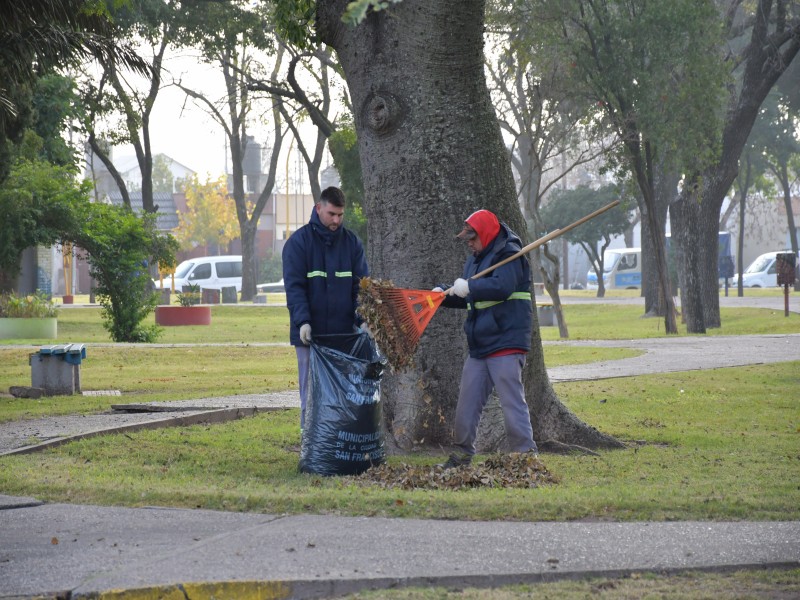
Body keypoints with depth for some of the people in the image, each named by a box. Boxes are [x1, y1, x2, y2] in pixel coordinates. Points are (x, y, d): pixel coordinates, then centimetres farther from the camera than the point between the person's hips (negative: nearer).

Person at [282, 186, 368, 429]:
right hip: (311, 334, -3)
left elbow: (361, 284, 4)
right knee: (311, 394, 2)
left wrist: (363, 319, -11)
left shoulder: (351, 242, 7)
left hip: (344, 333, 3)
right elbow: (294, 286, -9)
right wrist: (302, 321, -22)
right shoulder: (299, 242, -3)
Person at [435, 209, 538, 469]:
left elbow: (502, 287, -27)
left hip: (506, 344, -9)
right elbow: (468, 298, 26)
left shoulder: (508, 255, -10)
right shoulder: (475, 259, 17)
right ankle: (462, 454, 22)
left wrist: (468, 287, -22)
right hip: (479, 346, 9)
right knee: (467, 400, 12)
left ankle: (527, 455, -9)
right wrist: (445, 296, 8)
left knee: (512, 401, -11)